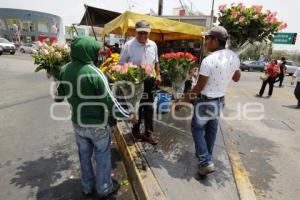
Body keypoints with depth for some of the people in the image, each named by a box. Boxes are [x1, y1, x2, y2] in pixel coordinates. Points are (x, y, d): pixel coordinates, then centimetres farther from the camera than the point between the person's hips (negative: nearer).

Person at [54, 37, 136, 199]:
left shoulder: (65, 70, -7)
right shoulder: (95, 74, -26)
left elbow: (59, 97, 5)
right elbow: (110, 103, -23)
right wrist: (128, 116, -9)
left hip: (77, 123, 6)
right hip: (97, 125, -5)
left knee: (84, 155, 23)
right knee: (102, 157, 16)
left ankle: (87, 187, 42)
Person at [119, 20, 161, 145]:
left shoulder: (153, 45, 4)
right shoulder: (129, 45, -11)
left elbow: (156, 62, 17)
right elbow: (121, 64, -7)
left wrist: (158, 75, 9)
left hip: (149, 81, 4)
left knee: (149, 108, 9)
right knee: (136, 108, 8)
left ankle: (148, 133, 24)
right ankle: (136, 132, 28)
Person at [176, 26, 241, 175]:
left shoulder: (209, 60, -24)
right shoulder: (234, 57, -2)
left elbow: (198, 88, -20)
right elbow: (237, 78, 14)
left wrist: (183, 100, -9)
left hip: (205, 102, -7)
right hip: (220, 101, 7)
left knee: (197, 129, 10)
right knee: (211, 130, 20)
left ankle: (206, 162, 7)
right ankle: (206, 156, 38)